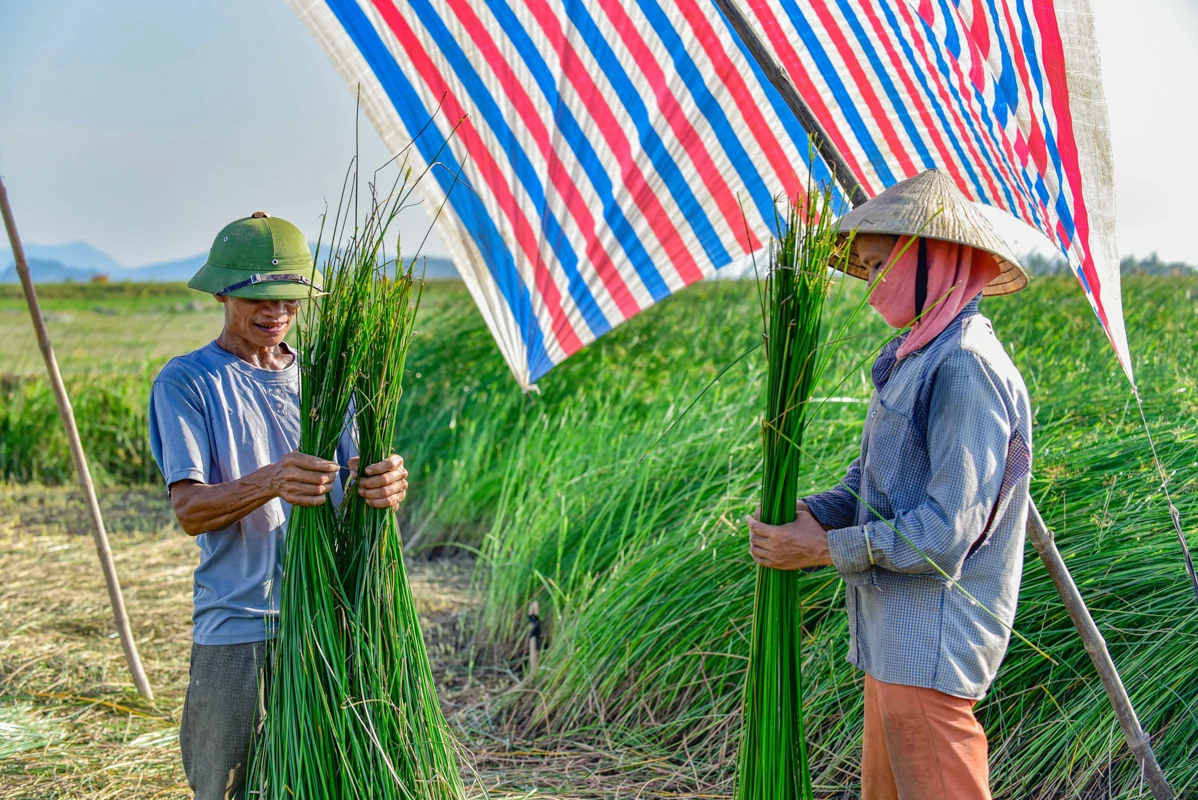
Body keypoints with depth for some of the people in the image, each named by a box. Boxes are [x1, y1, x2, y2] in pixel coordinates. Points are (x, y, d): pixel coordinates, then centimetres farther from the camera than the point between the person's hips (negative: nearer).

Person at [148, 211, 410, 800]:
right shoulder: (185, 382, -1)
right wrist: (271, 482, -33)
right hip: (238, 633, -4)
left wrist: (384, 485, -20)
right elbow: (189, 509, -13)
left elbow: (353, 478, 5)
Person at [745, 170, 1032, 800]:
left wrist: (824, 548, -15)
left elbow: (944, 535, -22)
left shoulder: (966, 368, -19)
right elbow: (873, 479, 19)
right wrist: (809, 512, -1)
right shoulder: (917, 357, 14)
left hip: (931, 643, -10)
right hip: (895, 633, 10)